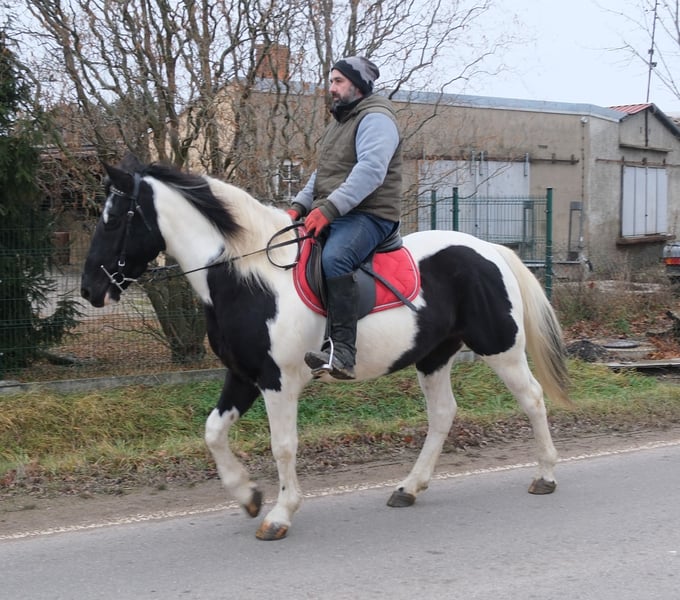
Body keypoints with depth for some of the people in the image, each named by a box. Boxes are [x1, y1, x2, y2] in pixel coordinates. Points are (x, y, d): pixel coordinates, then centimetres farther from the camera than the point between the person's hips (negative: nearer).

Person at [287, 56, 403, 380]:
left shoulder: (376, 118, -8)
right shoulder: (340, 121, 24)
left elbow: (370, 170, -23)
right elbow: (321, 173, 25)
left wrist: (328, 209, -29)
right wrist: (300, 205, 6)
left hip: (368, 216, -10)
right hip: (329, 216, 11)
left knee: (334, 258, -36)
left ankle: (342, 351, -43)